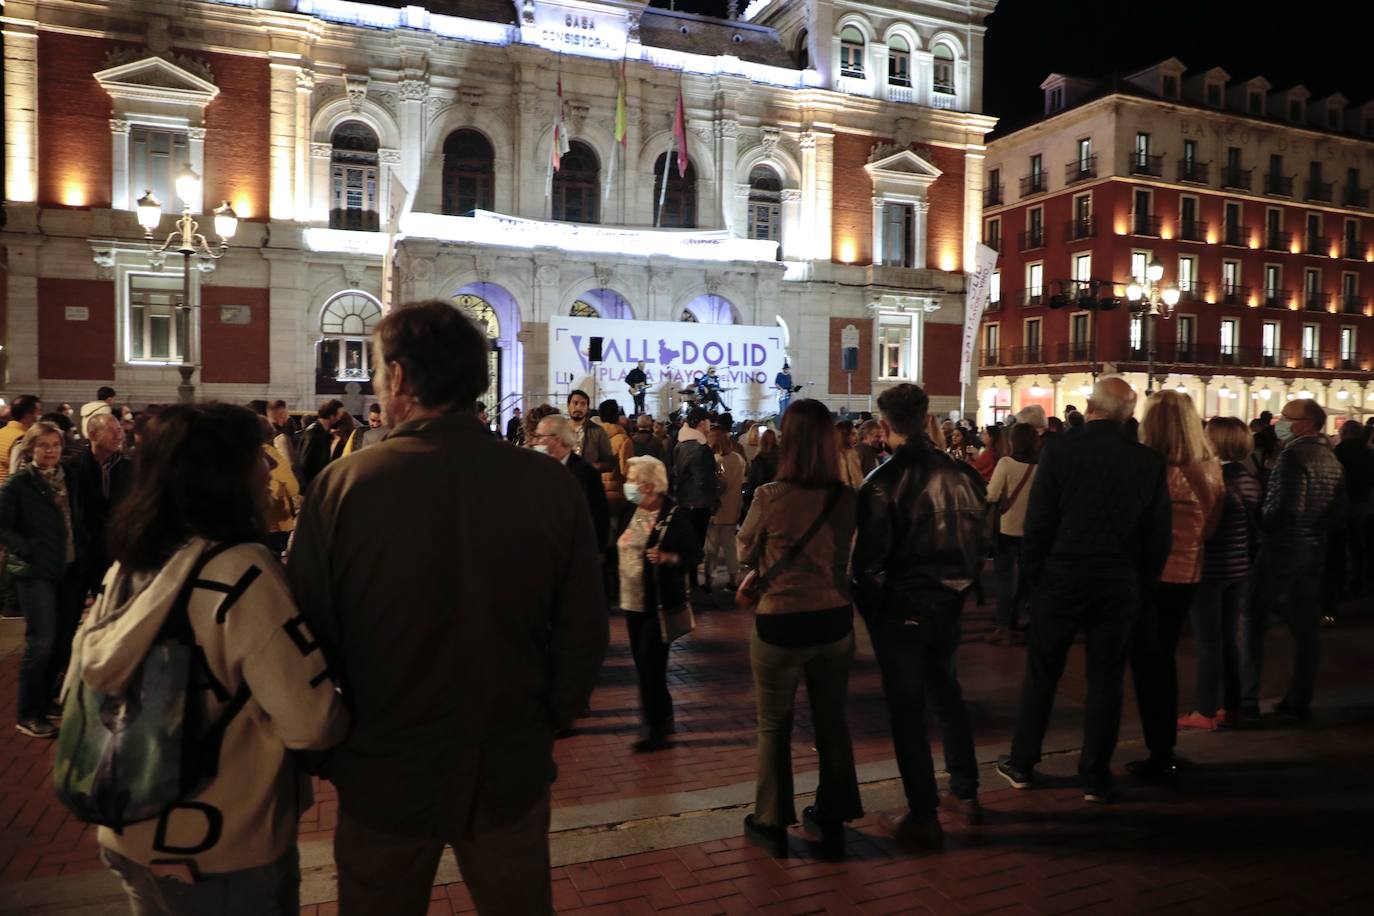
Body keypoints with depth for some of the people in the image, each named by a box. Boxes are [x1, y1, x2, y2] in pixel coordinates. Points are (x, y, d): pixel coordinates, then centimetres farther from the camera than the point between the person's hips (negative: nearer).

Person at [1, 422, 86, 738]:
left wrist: (83, 549, 3)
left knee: (64, 639, 11)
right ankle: (28, 714, 6)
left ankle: (44, 698, 30)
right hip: (36, 572, -5)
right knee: (41, 641, -7)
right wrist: (28, 551, -14)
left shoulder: (69, 477, 6)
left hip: (71, 569, 5)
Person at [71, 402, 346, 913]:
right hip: (221, 854, -7)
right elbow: (311, 723, -27)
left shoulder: (127, 566, 0)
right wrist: (348, 713, -7)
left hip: (128, 836, 7)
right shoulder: (241, 571, -23)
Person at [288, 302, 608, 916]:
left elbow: (307, 635, -10)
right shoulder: (550, 486, -14)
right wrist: (544, 724, 9)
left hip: (382, 777, 0)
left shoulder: (342, 486, -17)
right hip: (512, 773, 1)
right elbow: (584, 634, -8)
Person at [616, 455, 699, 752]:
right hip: (633, 601, 8)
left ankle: (655, 728, 9)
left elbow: (695, 554, -14)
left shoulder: (673, 516, -15)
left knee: (651, 664, -4)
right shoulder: (633, 512, 7)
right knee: (642, 663, 14)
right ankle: (663, 717, 30)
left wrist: (666, 558, -30)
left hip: (660, 603, -8)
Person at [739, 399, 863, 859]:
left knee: (774, 726, 14)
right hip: (834, 620, 4)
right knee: (832, 722, 18)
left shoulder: (770, 497, -17)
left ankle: (771, 823, 26)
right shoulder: (845, 498, -6)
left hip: (779, 623, -4)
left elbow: (745, 553, -2)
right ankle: (831, 821, 32)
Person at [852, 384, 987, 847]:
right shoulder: (960, 474, -2)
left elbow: (869, 554, -19)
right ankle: (965, 794, 35)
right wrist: (961, 583, 15)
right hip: (949, 604, 5)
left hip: (901, 608, -5)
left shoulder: (884, 481, -17)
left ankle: (923, 818, 14)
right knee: (947, 694, 23)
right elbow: (979, 539, 5)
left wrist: (866, 600, -4)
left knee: (906, 708, 7)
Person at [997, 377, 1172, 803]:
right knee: (1106, 681, 11)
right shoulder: (1150, 462, -3)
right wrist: (1142, 579, 14)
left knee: (1041, 675, 11)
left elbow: (1037, 525, -9)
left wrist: (1033, 576, 3)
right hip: (1120, 585, 2)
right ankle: (1095, 778, 19)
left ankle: (1021, 764, 22)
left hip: (1061, 579, -1)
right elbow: (1161, 534, 2)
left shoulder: (1059, 453, -10)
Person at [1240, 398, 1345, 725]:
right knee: (1305, 624, 12)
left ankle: (1246, 702, 2)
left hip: (1281, 549, -8)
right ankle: (1299, 701, 19)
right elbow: (1338, 511, 12)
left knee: (1253, 624, 0)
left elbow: (1285, 507, -24)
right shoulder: (1331, 459, 10)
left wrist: (1261, 527, -9)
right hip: (1314, 550, 8)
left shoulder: (1293, 455, -17)